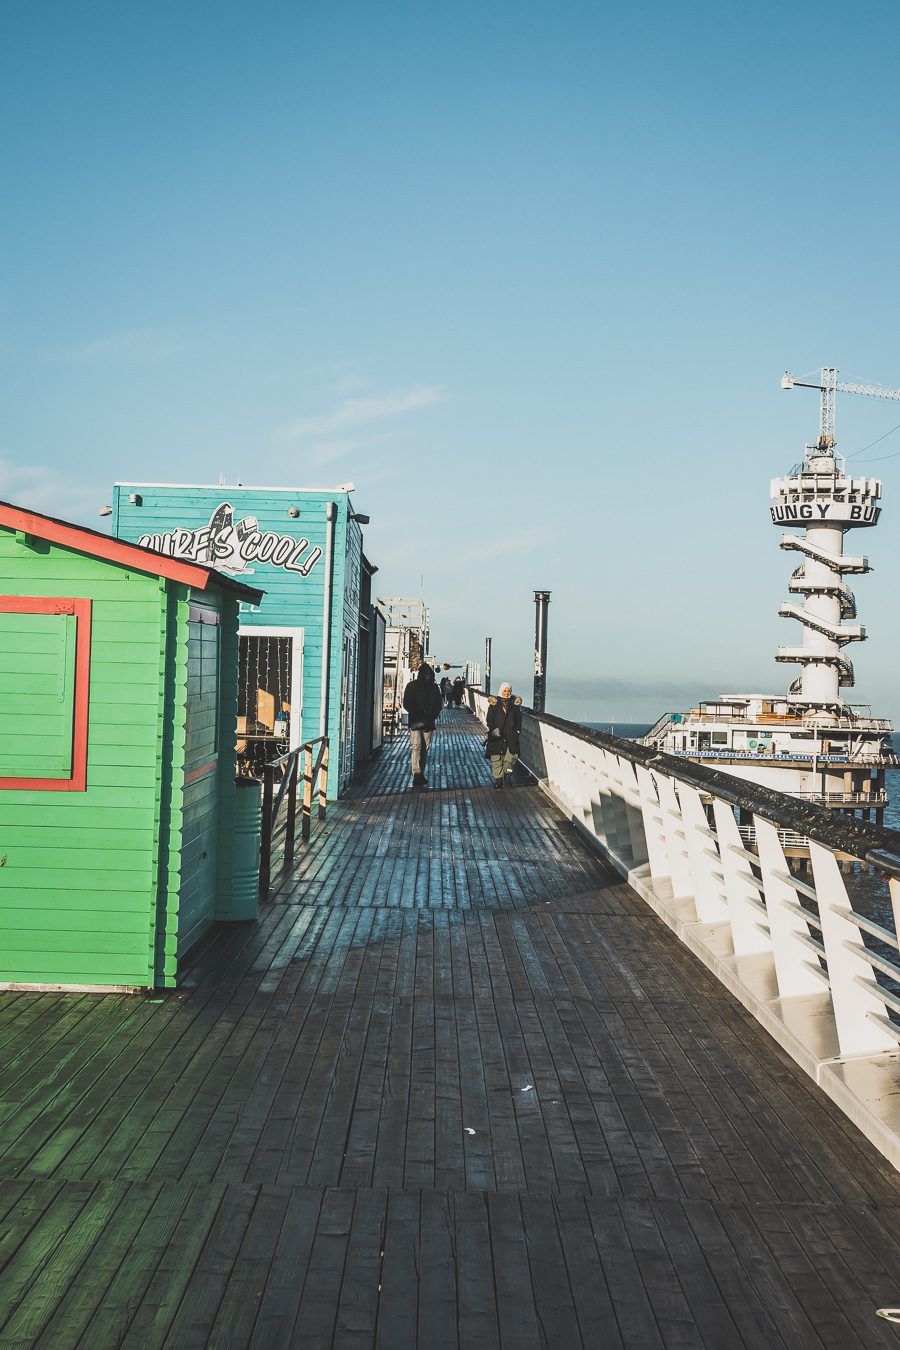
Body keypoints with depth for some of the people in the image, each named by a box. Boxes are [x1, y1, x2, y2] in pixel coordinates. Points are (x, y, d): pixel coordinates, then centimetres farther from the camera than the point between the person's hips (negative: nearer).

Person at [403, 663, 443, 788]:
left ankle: (421, 775, 13)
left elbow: (438, 703, 15)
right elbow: (407, 704, -3)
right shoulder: (412, 686, 0)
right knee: (416, 747, -12)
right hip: (415, 722, -4)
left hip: (428, 723, 4)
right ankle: (416, 775, -17)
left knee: (425, 749, 6)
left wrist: (433, 715, -3)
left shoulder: (434, 687, 10)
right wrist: (418, 714, -14)